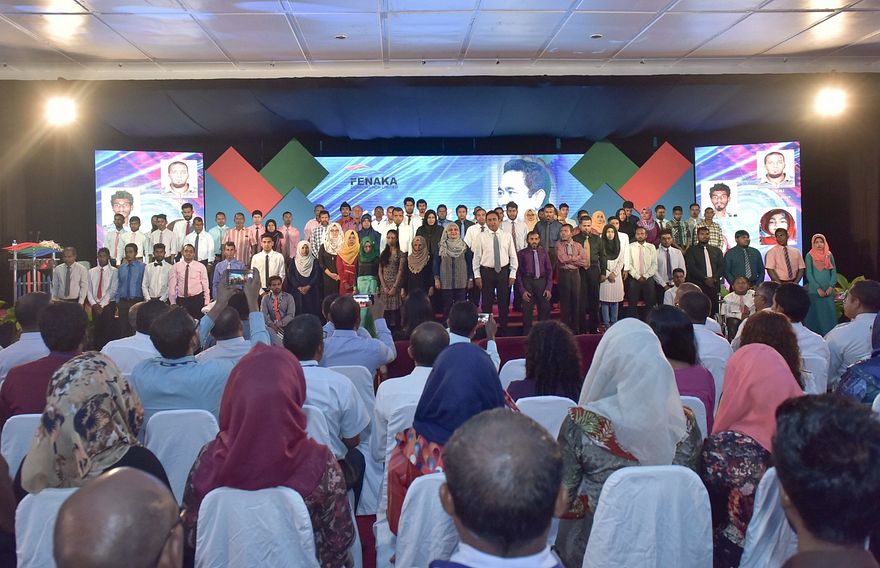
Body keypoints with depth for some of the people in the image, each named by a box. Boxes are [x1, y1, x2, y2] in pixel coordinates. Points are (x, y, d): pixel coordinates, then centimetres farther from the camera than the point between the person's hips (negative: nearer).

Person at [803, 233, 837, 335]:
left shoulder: (829, 255, 9)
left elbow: (834, 272, 7)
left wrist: (831, 287, -7)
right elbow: (808, 274, -5)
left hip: (828, 291, 3)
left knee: (829, 314, 0)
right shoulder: (809, 256, 0)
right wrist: (818, 289, -12)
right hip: (814, 291, -3)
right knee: (815, 315, -3)